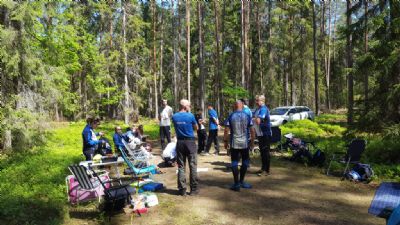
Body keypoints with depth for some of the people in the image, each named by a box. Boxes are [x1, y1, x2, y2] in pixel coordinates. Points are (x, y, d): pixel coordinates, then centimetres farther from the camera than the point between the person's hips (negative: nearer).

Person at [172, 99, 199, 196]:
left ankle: (182, 189, 11)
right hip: (190, 142, -3)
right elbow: (196, 128, 4)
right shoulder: (190, 116, -9)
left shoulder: (174, 117, 1)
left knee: (181, 166, 8)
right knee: (193, 166, 5)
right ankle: (194, 189, 9)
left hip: (180, 142, 3)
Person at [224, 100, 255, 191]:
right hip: (244, 143, 1)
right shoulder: (247, 116, -1)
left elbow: (226, 130, -5)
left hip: (234, 143, 0)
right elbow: (252, 130, -1)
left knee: (234, 163, 4)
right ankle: (241, 181, 24)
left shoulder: (231, 116, -2)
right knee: (245, 162, 16)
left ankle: (236, 184, 5)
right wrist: (252, 140, 11)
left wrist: (225, 141, 4)